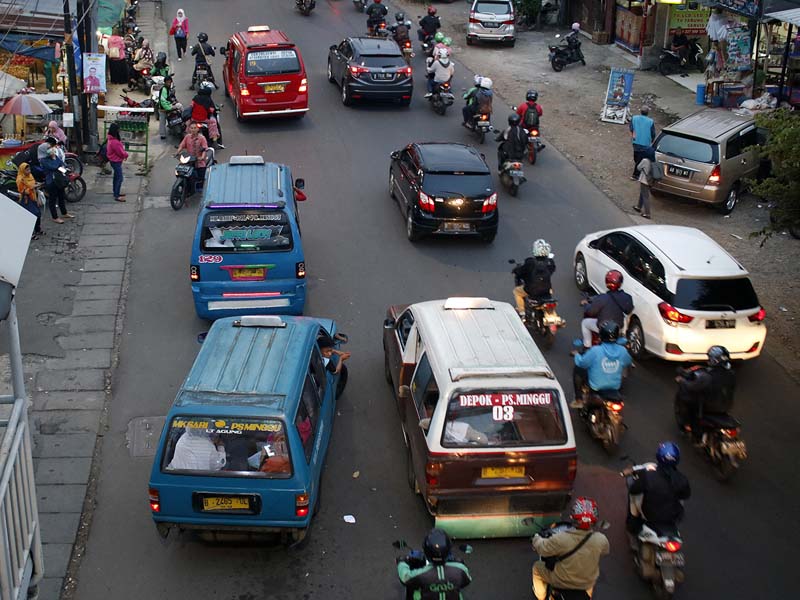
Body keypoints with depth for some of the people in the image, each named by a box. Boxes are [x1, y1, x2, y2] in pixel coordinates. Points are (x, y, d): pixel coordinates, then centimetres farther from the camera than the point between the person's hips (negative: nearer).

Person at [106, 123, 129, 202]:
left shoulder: (110, 139, 3)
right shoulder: (114, 142, -29)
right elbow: (121, 153, -22)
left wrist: (124, 153, 1)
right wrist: (126, 154, -2)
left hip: (114, 161, 10)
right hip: (116, 162, -10)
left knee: (116, 177, 21)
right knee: (119, 178, -6)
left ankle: (116, 192, 33)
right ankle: (117, 196, -4)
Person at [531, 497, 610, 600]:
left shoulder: (560, 539, -33)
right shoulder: (601, 540, -24)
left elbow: (542, 549, -16)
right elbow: (606, 552, -1)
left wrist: (536, 538, 6)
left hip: (562, 582, -3)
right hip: (588, 582, 3)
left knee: (537, 566, 24)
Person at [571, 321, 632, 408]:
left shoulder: (595, 351, -25)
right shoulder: (622, 351, -12)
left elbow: (581, 362, -13)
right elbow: (628, 363, 8)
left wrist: (577, 355, 9)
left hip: (596, 387, -4)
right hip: (616, 387, 4)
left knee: (577, 369, 14)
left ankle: (579, 400, 17)